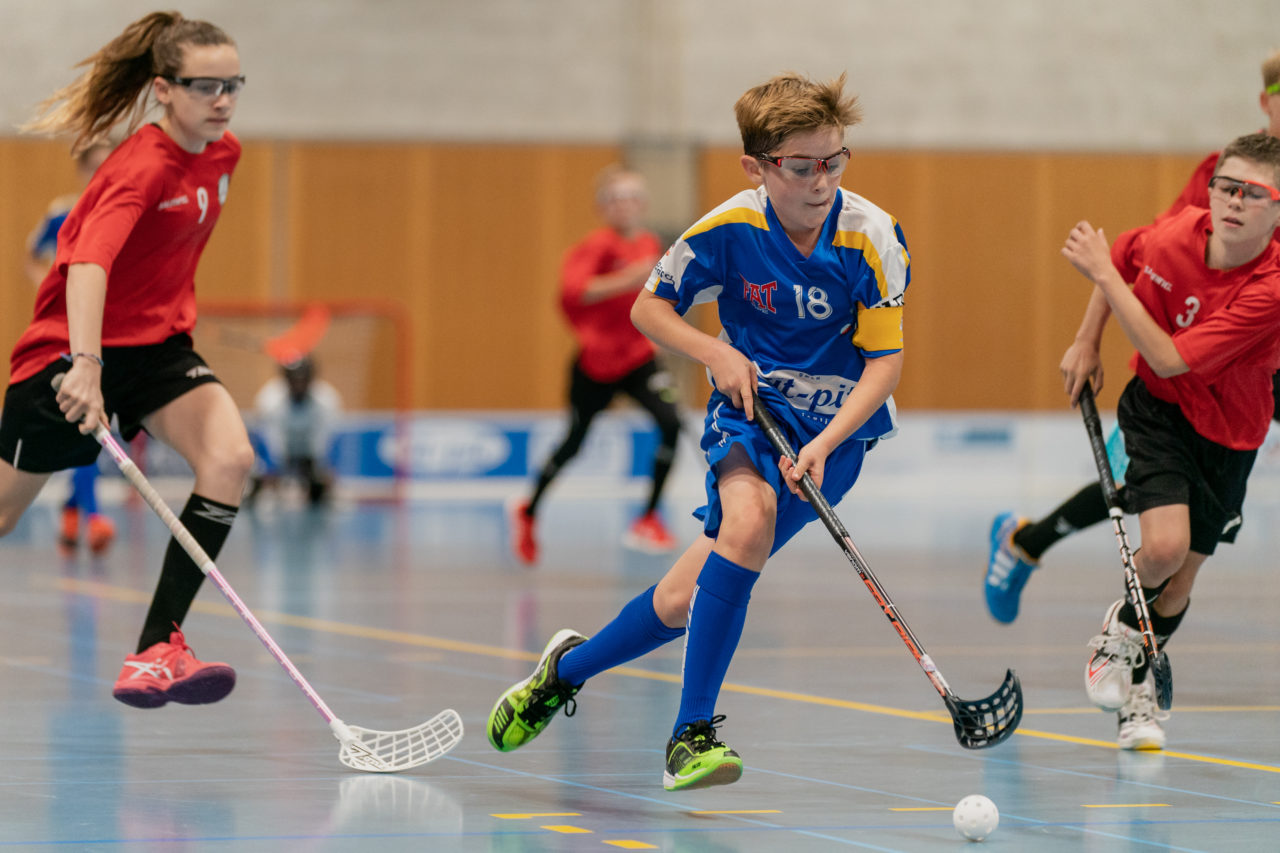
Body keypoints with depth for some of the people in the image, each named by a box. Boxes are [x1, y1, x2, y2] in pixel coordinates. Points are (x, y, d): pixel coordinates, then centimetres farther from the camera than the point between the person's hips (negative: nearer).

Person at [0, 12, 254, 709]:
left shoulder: (222, 154, 0)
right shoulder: (142, 166, -24)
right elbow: (88, 262, -40)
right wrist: (84, 365, -52)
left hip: (157, 346, 6)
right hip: (74, 347, -6)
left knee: (229, 457, -22)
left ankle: (155, 652, -22)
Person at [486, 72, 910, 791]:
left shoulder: (873, 238, -15)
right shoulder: (727, 230, -11)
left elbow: (885, 362, -11)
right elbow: (649, 308, 4)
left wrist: (824, 444, -24)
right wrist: (716, 353, -14)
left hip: (838, 426, 0)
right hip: (751, 407, 0)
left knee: (694, 594, -14)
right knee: (748, 517, -32)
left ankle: (570, 666, 13)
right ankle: (693, 731, -20)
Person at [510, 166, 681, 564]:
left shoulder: (650, 244, 3)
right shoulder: (599, 245, -17)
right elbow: (572, 290, -34)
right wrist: (628, 279, -40)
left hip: (637, 356, 4)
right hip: (594, 362, -4)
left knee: (671, 423, -19)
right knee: (574, 443, 10)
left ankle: (648, 520, -7)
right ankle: (528, 512, 38)